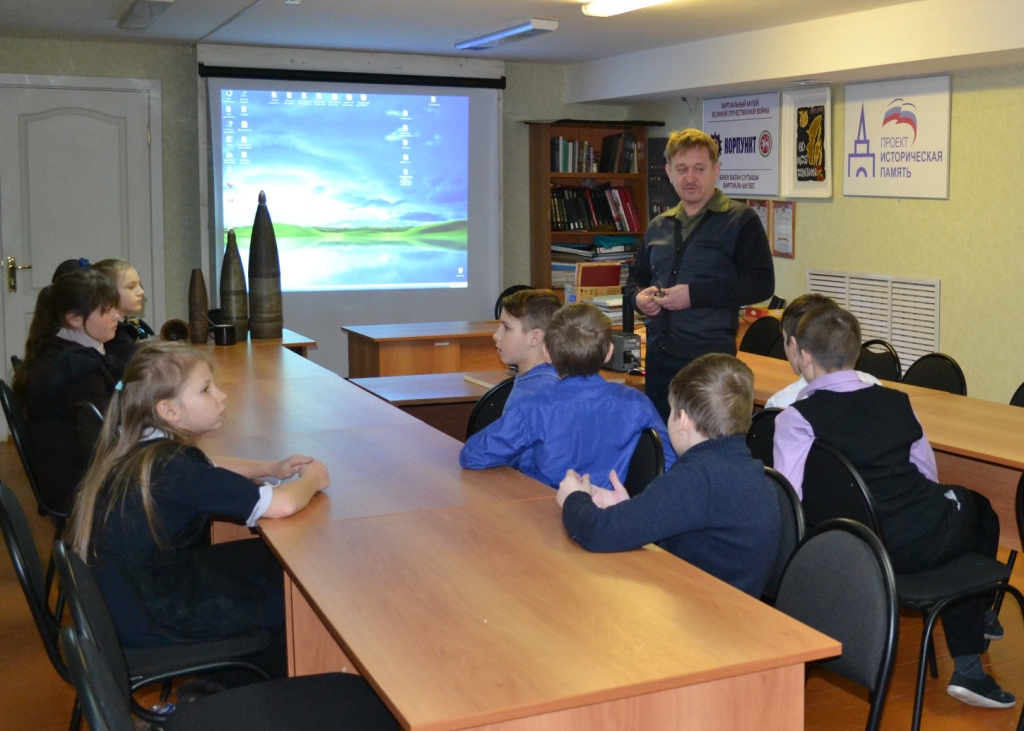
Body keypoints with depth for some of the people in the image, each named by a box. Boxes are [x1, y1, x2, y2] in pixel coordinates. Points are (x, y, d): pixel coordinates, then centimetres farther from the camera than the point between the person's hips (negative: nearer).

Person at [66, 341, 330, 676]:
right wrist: (312, 479, -9)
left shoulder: (139, 447, -1)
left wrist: (271, 468, 5)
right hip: (153, 620, -9)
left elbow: (206, 469, 20)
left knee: (273, 559, 17)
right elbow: (282, 505, -31)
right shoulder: (169, 466, -28)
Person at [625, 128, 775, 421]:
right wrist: (639, 296, 2)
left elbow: (762, 283, -13)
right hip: (658, 357, 6)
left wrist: (695, 294, -18)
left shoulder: (740, 221, -4)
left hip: (710, 357, -6)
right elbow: (636, 276, 27)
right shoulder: (658, 226, 16)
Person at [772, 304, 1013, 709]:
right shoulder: (896, 401, 3)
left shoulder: (797, 418, -8)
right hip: (926, 542, 0)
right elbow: (929, 476, 8)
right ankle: (968, 667, 37)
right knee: (978, 506, 34)